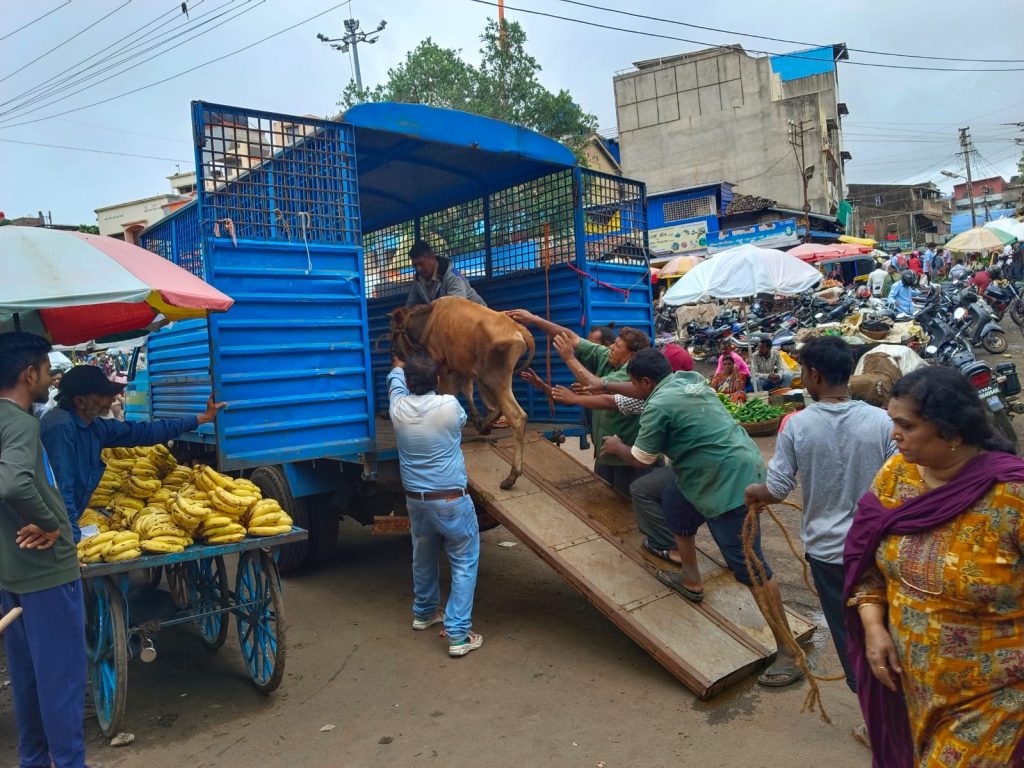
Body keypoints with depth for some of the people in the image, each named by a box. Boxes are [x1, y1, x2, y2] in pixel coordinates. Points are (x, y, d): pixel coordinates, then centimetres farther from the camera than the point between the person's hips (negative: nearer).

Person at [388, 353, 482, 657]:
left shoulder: (399, 407, -5)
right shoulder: (449, 406, -15)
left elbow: (395, 378, 20)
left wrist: (399, 365, 43)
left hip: (416, 500, 5)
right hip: (452, 500, -5)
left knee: (423, 558, 24)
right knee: (464, 564, 5)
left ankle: (424, 612, 43)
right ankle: (458, 635, 3)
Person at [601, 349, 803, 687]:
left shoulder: (658, 406, -17)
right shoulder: (688, 378, 8)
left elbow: (640, 458, -5)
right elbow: (652, 388, 29)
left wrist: (616, 446, 16)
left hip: (732, 482, -10)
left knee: (749, 567, -7)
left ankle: (789, 655, 1)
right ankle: (691, 579, 35)